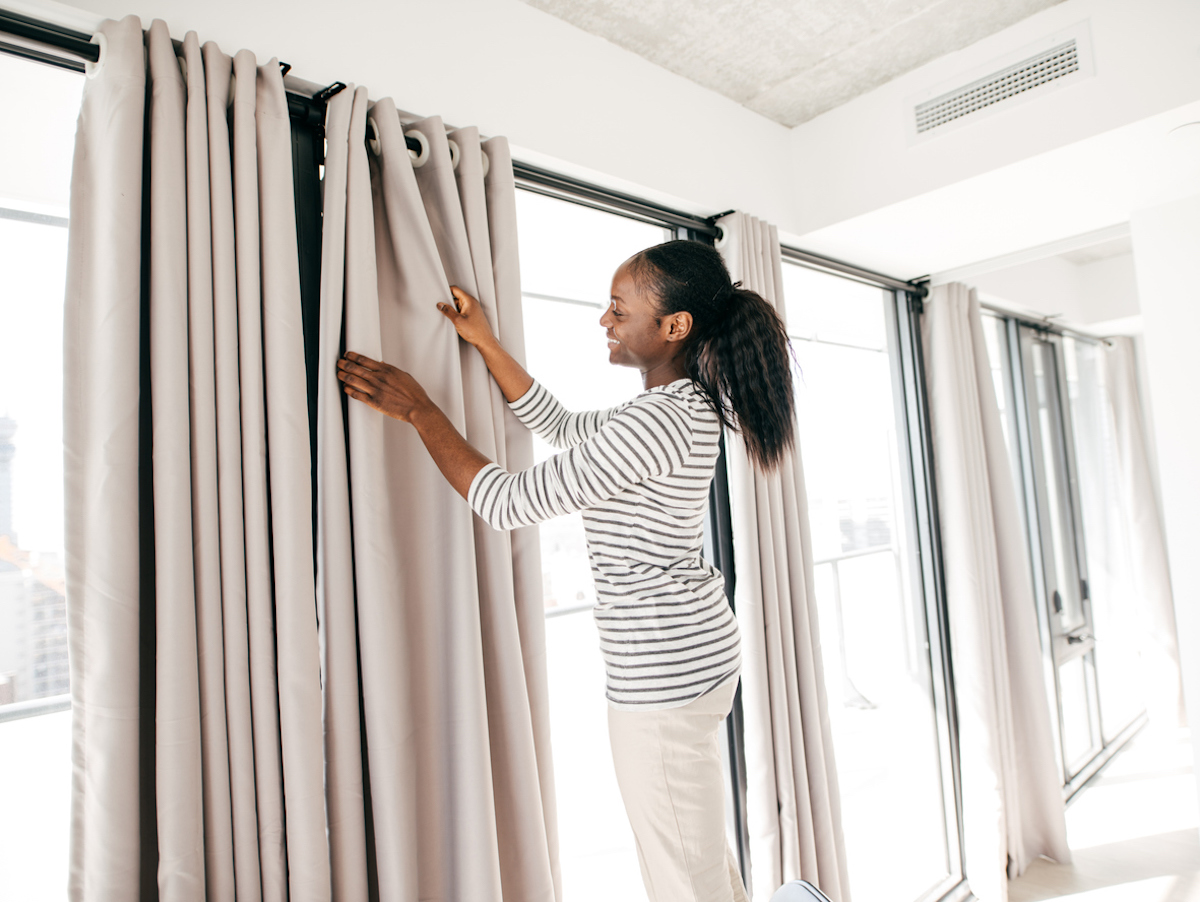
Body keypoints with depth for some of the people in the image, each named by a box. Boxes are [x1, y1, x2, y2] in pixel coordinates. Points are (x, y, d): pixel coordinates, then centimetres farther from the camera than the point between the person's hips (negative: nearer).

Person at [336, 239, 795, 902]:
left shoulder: (657, 422, -24)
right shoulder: (686, 407, 8)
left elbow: (510, 503, -20)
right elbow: (560, 427, 17)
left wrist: (419, 409, -12)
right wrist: (484, 342, 13)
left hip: (663, 672, -10)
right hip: (698, 651, 10)